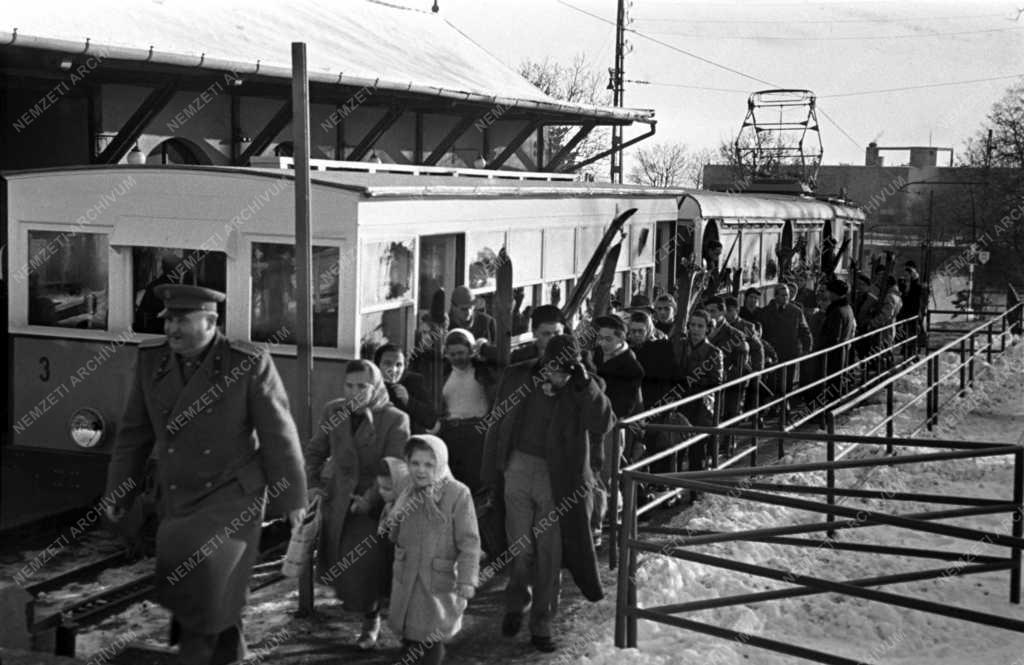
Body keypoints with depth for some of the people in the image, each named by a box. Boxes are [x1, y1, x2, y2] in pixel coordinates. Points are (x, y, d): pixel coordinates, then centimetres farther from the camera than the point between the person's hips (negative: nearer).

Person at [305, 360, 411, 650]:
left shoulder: (395, 419, -10)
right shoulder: (333, 411, 3)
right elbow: (315, 451, 15)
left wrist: (370, 499, -22)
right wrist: (312, 484, 1)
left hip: (374, 502, -4)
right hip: (337, 498, 4)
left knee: (365, 563, -13)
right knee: (332, 561, 2)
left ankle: (371, 620, 12)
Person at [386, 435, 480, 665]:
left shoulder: (458, 494, -13)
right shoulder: (407, 496, 5)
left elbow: (469, 542, -14)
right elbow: (397, 539, 14)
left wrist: (467, 581, -21)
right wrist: (394, 524, -8)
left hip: (439, 581, -5)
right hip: (406, 581, 5)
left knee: (430, 640, 0)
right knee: (409, 637, 13)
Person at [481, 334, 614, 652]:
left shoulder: (584, 388, -5)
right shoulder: (517, 377, -2)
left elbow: (602, 425, -20)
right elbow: (497, 426, 4)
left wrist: (585, 384, -26)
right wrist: (492, 476, 5)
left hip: (558, 478, -1)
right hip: (519, 468, 1)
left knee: (550, 554, 3)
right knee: (520, 547, 7)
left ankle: (541, 626, 17)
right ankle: (516, 605, 34)